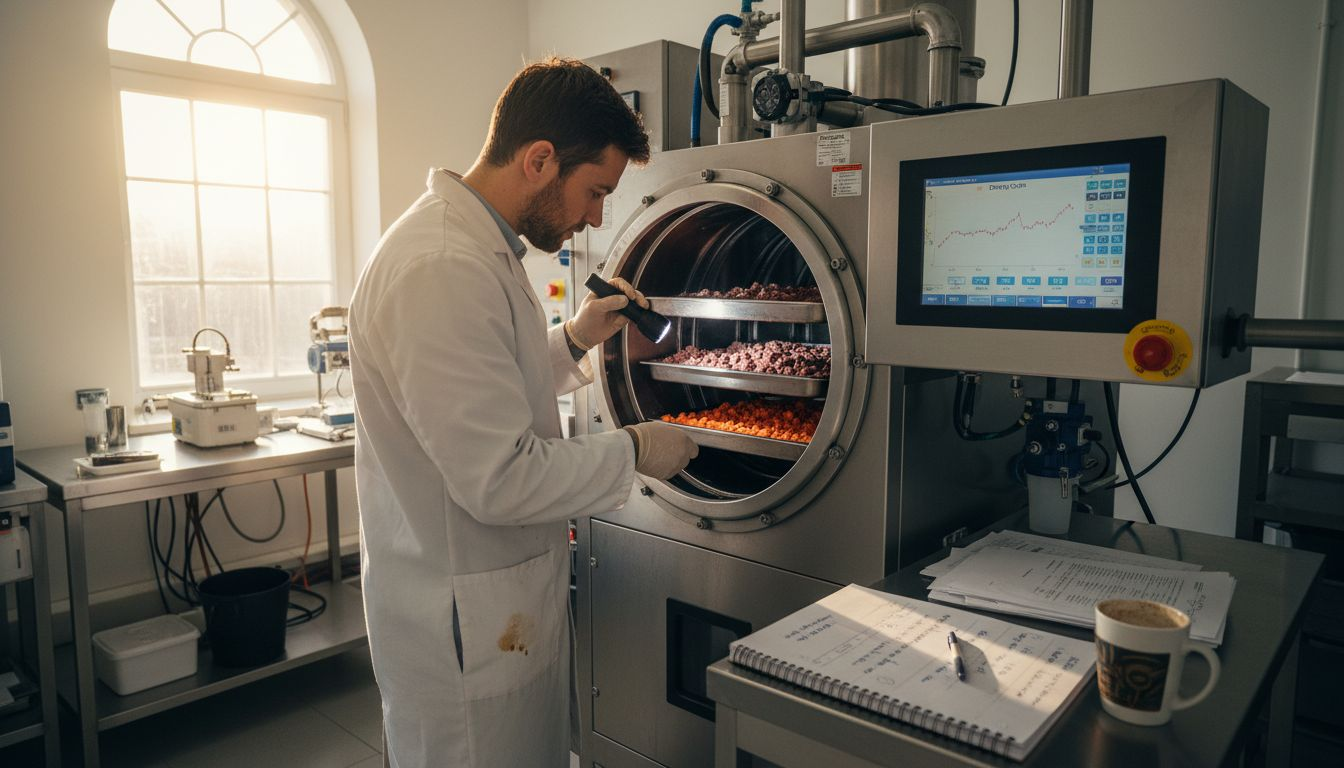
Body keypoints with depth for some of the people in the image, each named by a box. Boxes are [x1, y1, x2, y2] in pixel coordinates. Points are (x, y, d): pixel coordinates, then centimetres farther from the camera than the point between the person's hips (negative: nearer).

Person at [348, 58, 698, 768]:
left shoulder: (479, 248, 9)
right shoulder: (441, 269, -26)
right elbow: (499, 478, -27)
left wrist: (575, 340, 5)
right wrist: (634, 452, -14)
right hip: (466, 627, -10)